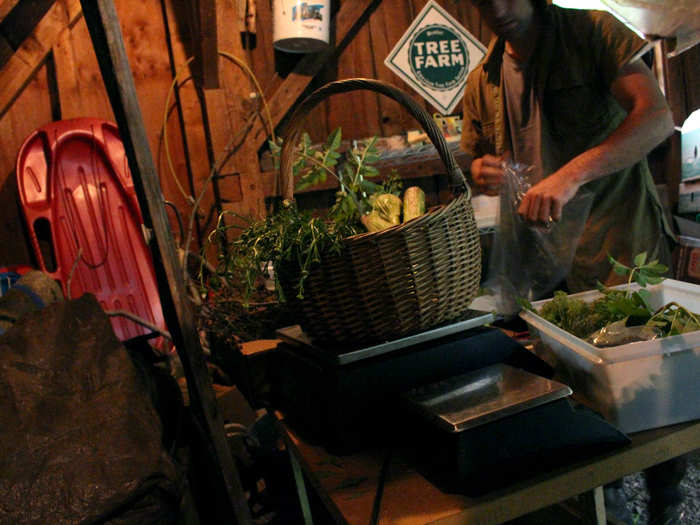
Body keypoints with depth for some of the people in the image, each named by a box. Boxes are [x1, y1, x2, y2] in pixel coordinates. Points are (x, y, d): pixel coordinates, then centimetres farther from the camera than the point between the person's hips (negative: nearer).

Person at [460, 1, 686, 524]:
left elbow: (656, 116, -17)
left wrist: (571, 174, -31)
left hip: (624, 243, -3)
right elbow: (480, 161, 20)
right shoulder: (482, 82, 10)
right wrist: (483, 174, -6)